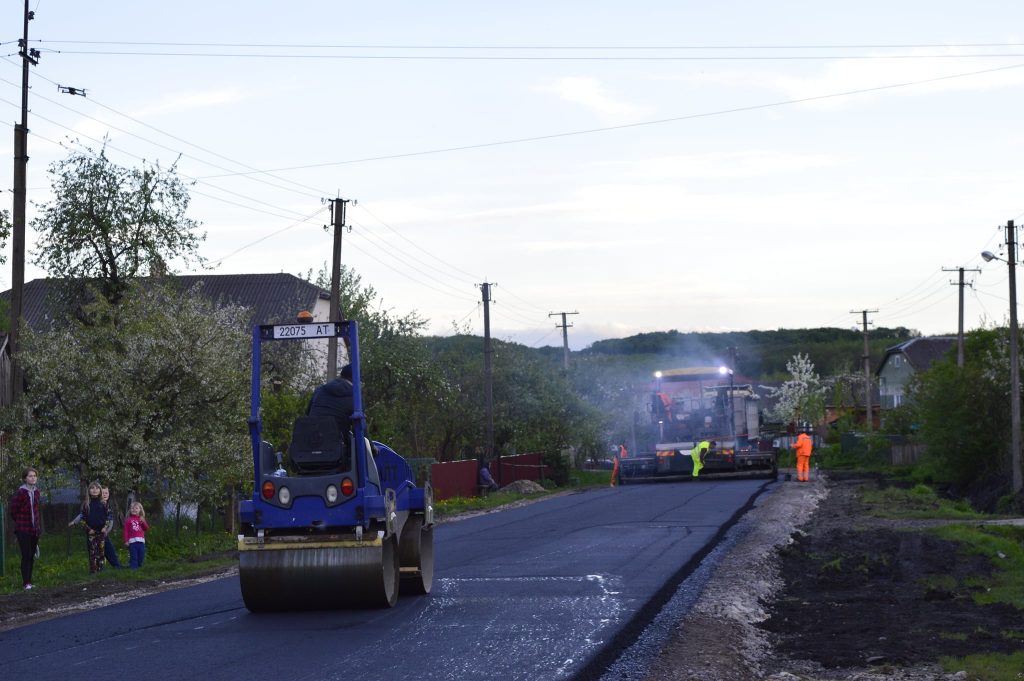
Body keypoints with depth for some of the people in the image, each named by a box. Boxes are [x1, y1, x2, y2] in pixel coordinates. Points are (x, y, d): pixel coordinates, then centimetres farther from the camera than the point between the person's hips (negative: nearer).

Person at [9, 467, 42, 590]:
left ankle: (29, 581, 17)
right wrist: (19, 522, 3)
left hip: (35, 529, 6)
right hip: (23, 530, -6)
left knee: (31, 556, 10)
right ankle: (26, 583, -5)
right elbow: (13, 510, -7)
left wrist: (39, 526, 13)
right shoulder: (20, 492, -14)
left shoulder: (36, 492, 7)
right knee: (26, 556, -8)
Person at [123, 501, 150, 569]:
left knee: (141, 556, 5)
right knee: (133, 556, -7)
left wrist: (143, 522, -8)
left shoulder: (141, 519, 16)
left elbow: (146, 528, 9)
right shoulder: (128, 520, 3)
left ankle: (139, 566, 17)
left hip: (141, 540, 4)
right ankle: (133, 567, -6)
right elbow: (126, 531, -1)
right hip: (132, 541, -4)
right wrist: (126, 540, -7)